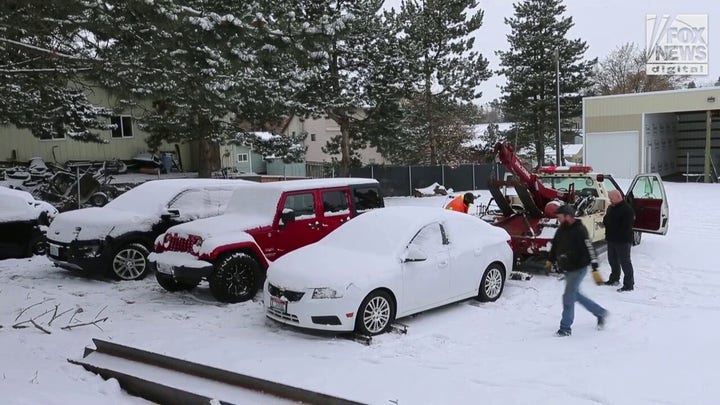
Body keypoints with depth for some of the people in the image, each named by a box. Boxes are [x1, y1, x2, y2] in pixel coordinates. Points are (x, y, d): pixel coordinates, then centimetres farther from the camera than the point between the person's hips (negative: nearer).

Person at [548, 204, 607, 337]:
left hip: (578, 269, -8)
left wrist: (595, 270, -28)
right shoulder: (561, 230, 4)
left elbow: (590, 249, -24)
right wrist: (551, 261, 17)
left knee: (568, 297, -9)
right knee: (575, 295, 18)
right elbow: (555, 246, 19)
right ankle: (600, 312, 36)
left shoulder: (579, 230, -20)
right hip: (567, 269, 9)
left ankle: (566, 327, 2)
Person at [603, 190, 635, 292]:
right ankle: (614, 279, 36)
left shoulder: (627, 209, -17)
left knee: (625, 262, -4)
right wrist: (604, 222, 2)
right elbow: (606, 219, 23)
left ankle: (629, 284, 2)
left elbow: (626, 226, -22)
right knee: (613, 260, 20)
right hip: (611, 239, 9)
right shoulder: (611, 208, 12)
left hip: (623, 241, -9)